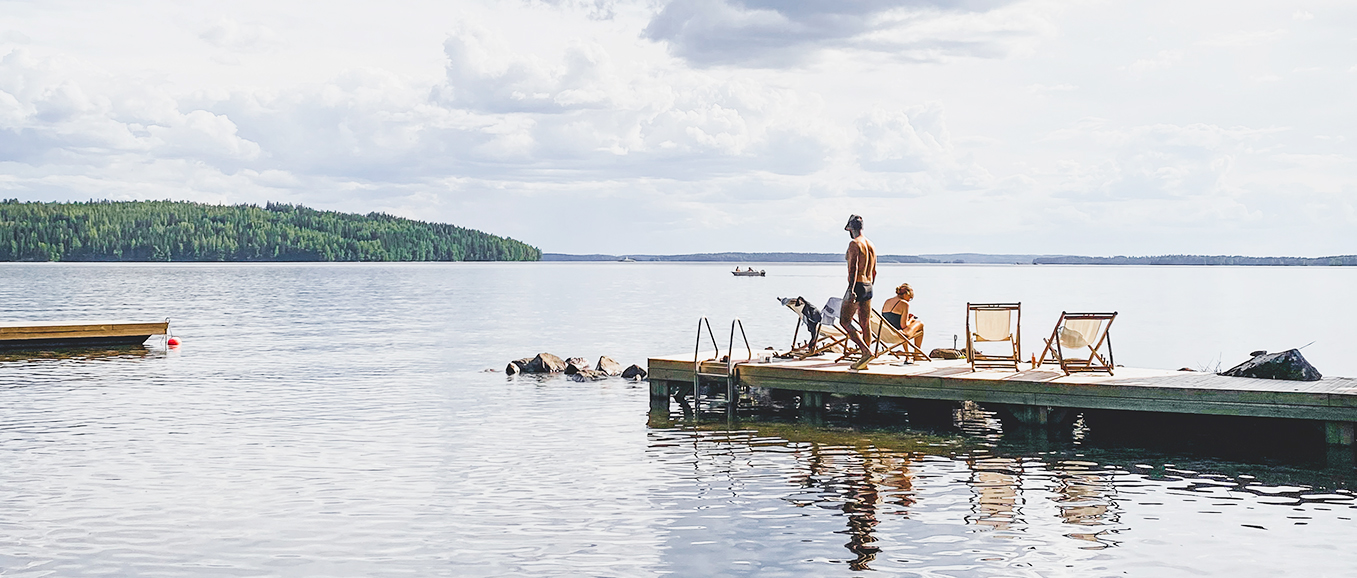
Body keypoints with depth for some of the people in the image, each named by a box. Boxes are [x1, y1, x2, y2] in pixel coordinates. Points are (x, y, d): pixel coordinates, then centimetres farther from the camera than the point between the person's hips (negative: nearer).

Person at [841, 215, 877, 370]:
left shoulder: (854, 244, -10)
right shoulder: (871, 245, 15)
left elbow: (854, 268, -20)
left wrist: (851, 290, -26)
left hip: (857, 286, -8)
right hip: (868, 287, 8)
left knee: (845, 321, -5)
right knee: (865, 325, 9)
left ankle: (866, 351, -17)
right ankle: (864, 361, 10)